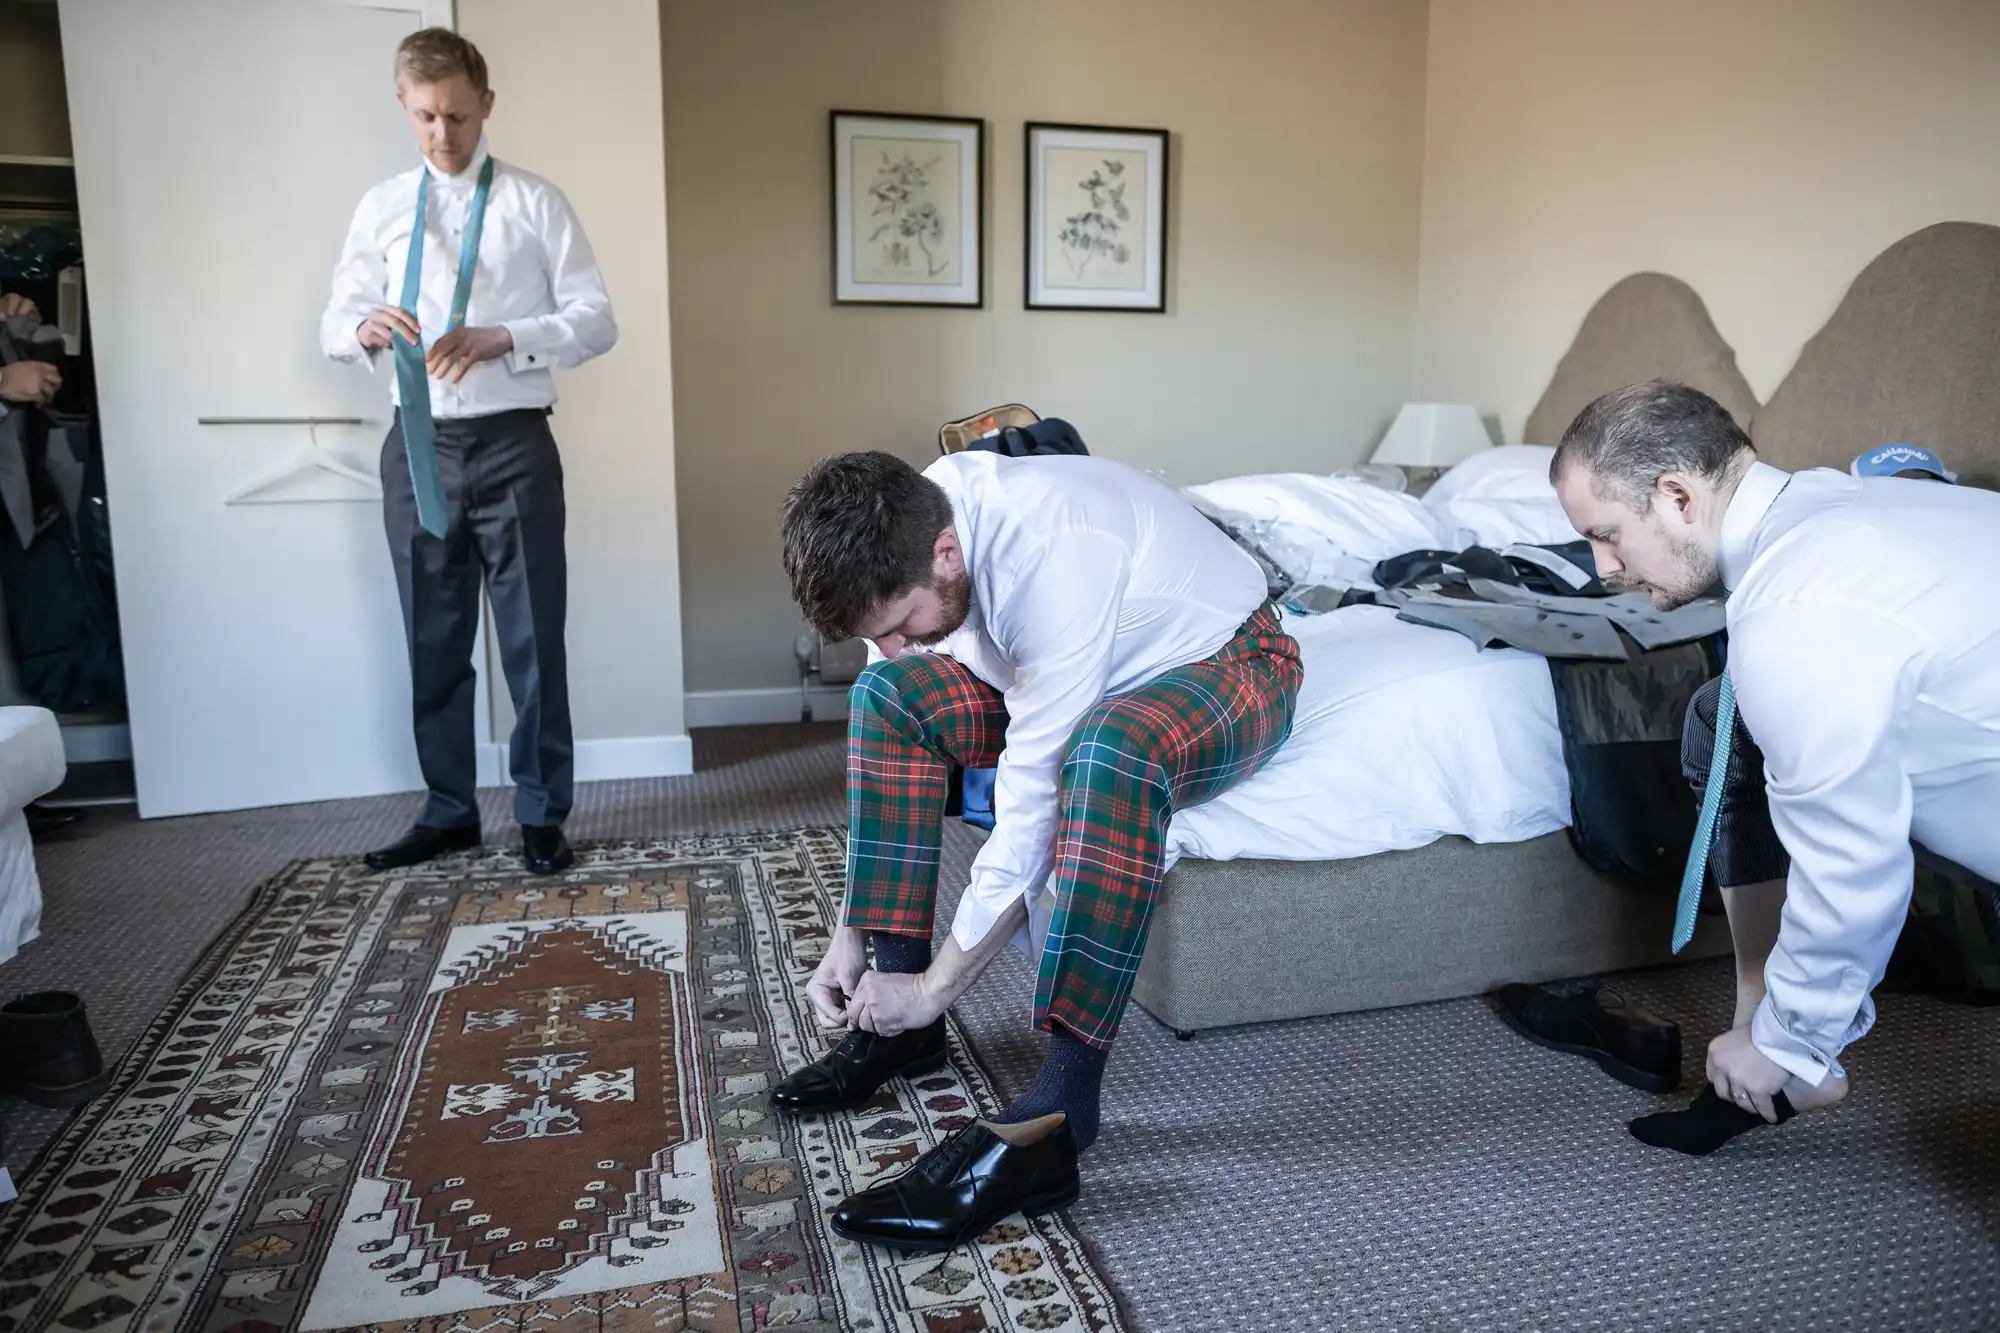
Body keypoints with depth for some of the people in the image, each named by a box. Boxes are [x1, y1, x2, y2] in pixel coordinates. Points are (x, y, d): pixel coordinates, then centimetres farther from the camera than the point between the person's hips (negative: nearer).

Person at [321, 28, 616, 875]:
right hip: (418, 446, 3)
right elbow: (333, 325, 10)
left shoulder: (536, 204, 1)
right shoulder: (381, 208, 10)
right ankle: (448, 811, 25)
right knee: (433, 639, 11)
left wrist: (503, 339, -19)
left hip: (513, 445, -3)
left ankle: (541, 814, 15)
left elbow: (596, 322, -4)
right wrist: (367, 327, -14)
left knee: (532, 635, 2)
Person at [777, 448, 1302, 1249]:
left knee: (1108, 749, -41)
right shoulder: (909, 526, -15)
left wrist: (937, 985, -24)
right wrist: (849, 933, -8)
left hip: (1230, 665, -7)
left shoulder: (1055, 558, -38)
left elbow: (1030, 804, -34)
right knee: (886, 697, -8)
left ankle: (1052, 1122, -34)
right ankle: (896, 1019, -4)